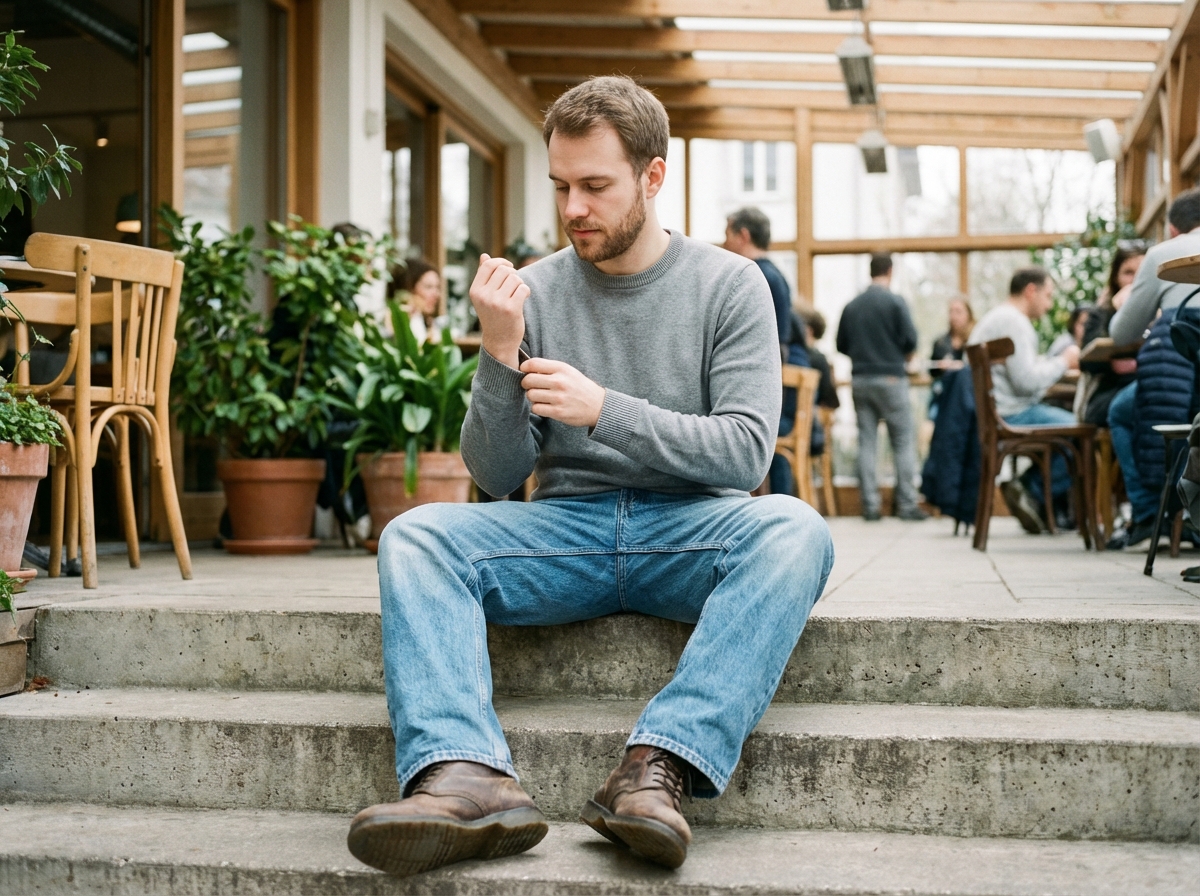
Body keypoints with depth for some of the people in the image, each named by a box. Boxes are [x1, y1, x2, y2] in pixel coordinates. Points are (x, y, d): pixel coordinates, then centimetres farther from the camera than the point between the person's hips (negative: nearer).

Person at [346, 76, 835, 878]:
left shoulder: (728, 285, 1)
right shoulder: (534, 291, 5)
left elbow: (746, 450, -9)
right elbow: (497, 476, 3)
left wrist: (604, 409, -18)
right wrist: (500, 354, -13)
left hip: (691, 527, -1)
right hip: (566, 526, 2)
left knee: (795, 530, -32)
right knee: (414, 535, -23)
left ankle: (661, 765, -43)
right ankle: (470, 778, -43)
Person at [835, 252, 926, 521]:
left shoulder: (852, 305, 5)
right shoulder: (895, 302, -7)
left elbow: (841, 345, 8)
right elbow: (910, 340, -10)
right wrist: (903, 353, 10)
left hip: (860, 379, 4)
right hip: (890, 377, -4)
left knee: (866, 441, 6)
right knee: (904, 441, 2)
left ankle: (870, 506, 4)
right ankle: (906, 504, -1)